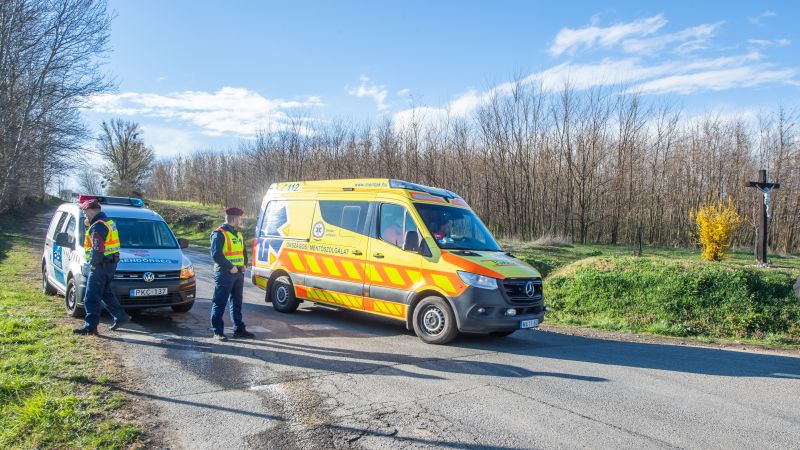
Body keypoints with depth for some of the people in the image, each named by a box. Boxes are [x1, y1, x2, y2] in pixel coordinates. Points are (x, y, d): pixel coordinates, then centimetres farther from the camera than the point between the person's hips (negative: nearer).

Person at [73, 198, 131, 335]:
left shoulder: (98, 226, -16)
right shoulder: (108, 221, 15)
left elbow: (97, 249, -23)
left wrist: (93, 264, -15)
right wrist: (89, 226, 12)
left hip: (101, 265, -10)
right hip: (110, 264, 10)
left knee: (91, 297, -4)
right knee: (105, 293, 20)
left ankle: (90, 326, -1)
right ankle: (121, 316, 24)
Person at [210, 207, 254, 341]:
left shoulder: (238, 234, 16)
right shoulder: (219, 234, -11)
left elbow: (244, 251, 24)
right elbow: (216, 255, -18)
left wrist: (244, 264, 6)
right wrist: (230, 267, -20)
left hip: (238, 273, 9)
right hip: (224, 274, -9)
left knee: (237, 303, 14)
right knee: (220, 303, -2)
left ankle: (239, 329, 22)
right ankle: (218, 332, 4)